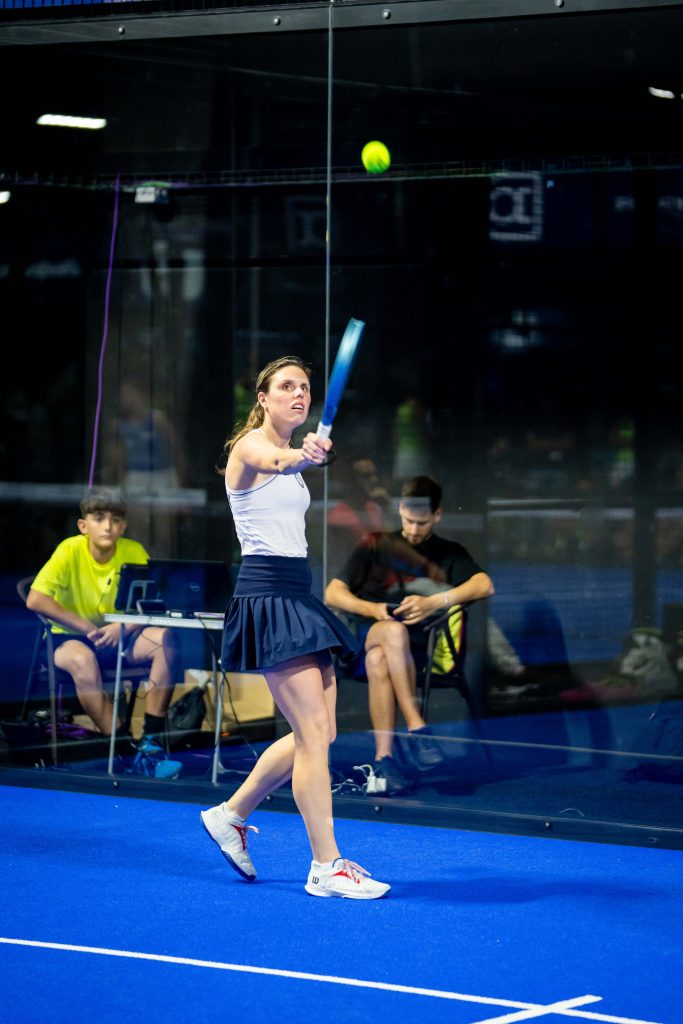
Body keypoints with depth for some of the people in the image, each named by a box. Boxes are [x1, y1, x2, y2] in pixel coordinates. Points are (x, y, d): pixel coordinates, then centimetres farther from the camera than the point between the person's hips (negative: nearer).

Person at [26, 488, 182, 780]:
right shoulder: (70, 550, -15)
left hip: (119, 637, 3)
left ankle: (151, 743, -26)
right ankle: (124, 749, -34)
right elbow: (35, 600, -23)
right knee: (81, 658, -38)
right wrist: (88, 629, -22)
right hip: (72, 638, -3)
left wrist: (124, 626, -24)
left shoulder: (134, 552, -6)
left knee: (165, 640, -24)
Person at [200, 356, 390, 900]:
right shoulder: (250, 445, -10)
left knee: (318, 732, 11)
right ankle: (327, 867, -10)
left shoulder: (288, 453, 18)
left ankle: (231, 814, 26)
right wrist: (300, 456, -57)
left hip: (297, 597, 9)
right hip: (267, 594, -9)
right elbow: (272, 461, -36)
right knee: (314, 732, -12)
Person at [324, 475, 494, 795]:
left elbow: (484, 585, -1)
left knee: (379, 658, -36)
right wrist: (372, 609, -8)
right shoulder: (375, 546, 22)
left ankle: (384, 757, -44)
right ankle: (417, 728, -45)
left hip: (421, 643, 0)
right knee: (393, 630, -37)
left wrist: (434, 603, -17)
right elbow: (333, 594, 13)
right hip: (368, 633, 0)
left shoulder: (450, 554, 20)